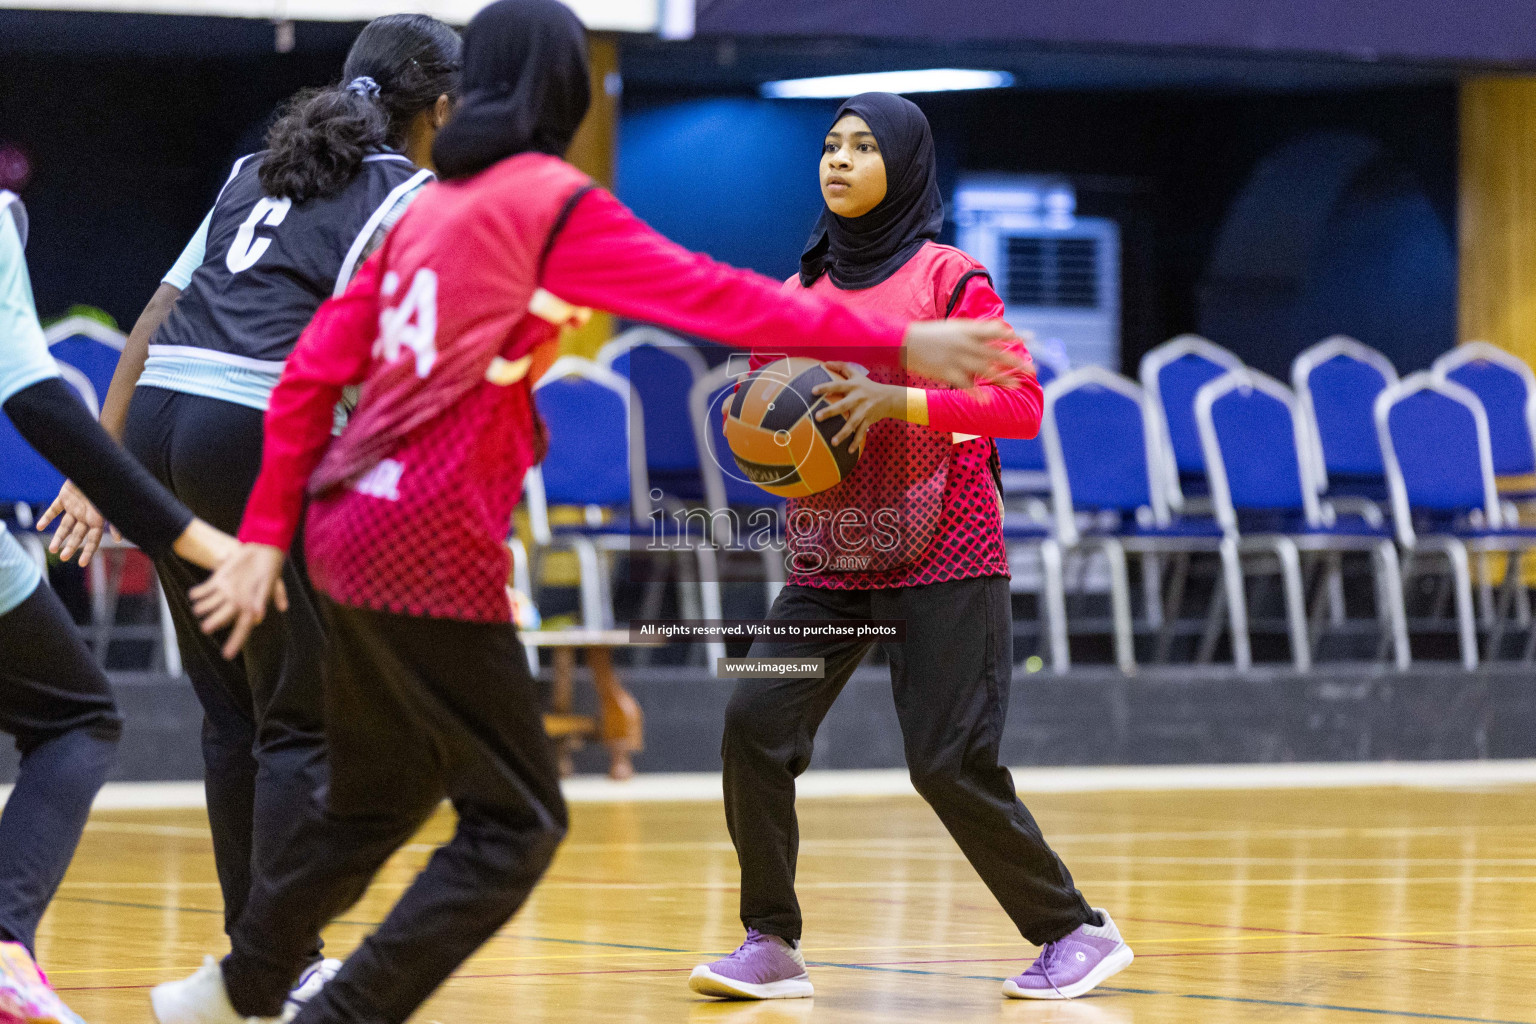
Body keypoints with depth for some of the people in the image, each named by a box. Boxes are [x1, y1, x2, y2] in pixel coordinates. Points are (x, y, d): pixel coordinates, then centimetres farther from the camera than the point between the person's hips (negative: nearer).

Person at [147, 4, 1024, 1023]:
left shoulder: (429, 207, 15)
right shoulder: (554, 204, -8)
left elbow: (312, 372, 12)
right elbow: (717, 299, -12)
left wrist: (269, 534, 14)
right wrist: (897, 343, -8)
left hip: (353, 529, 9)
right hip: (431, 553, -9)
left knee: (381, 799, 26)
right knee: (515, 824, -3)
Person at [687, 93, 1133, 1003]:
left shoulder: (947, 278, -5)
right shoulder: (800, 290, 11)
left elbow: (1023, 402, -12)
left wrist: (899, 399, -24)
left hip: (942, 559, -5)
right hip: (829, 561, 5)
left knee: (949, 763, -9)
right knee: (755, 724, -11)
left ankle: (1077, 933, 7)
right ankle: (772, 945, -1)